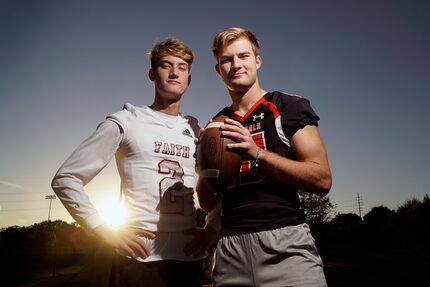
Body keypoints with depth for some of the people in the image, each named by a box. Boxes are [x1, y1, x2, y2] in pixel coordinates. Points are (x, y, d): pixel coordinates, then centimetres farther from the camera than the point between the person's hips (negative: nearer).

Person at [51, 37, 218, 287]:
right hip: (140, 258, -3)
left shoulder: (196, 131, 10)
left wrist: (214, 228, 2)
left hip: (190, 259, 4)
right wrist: (105, 230, -10)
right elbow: (66, 179, -2)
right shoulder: (125, 122, -2)